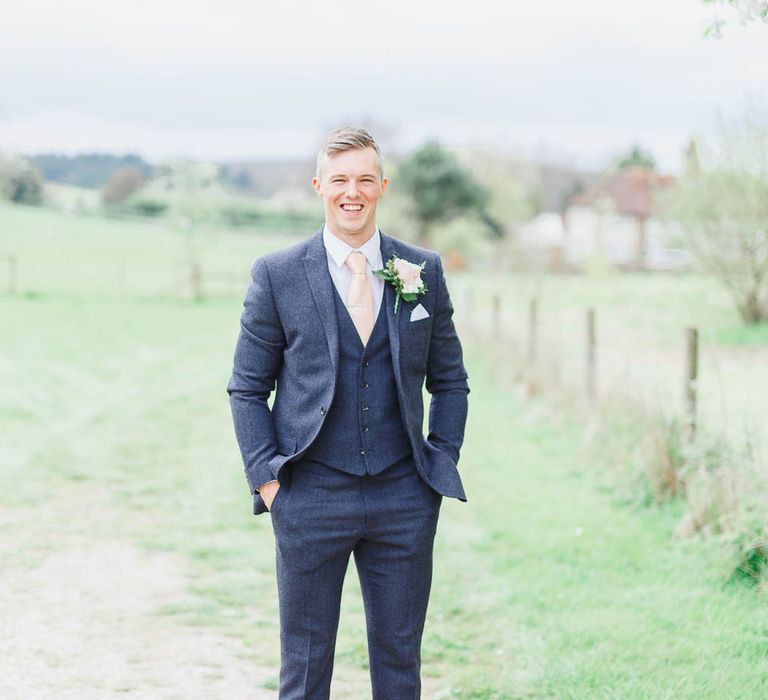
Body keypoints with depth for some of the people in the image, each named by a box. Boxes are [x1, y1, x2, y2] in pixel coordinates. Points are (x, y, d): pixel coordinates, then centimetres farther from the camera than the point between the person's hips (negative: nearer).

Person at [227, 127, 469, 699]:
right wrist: (267, 478, -6)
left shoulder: (424, 271, 6)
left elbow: (449, 380, 13)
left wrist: (443, 464, 3)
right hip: (311, 497, -2)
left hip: (404, 499, 2)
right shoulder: (277, 275, -1)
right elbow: (247, 388, 3)